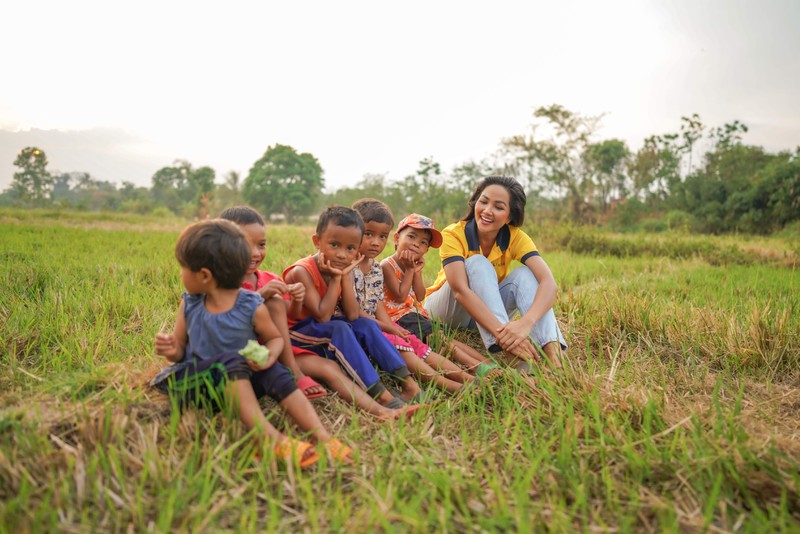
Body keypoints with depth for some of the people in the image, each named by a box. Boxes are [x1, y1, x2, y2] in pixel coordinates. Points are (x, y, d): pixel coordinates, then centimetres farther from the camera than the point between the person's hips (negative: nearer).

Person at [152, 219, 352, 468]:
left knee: (276, 373, -27)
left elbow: (275, 338, 5)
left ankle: (322, 437, -31)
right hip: (193, 381, 0)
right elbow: (181, 348, 9)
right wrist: (171, 350, -15)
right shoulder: (189, 305, 0)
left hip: (239, 380, 0)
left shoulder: (252, 307, -9)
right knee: (230, 361, -31)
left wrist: (269, 356, -17)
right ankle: (270, 438, -45)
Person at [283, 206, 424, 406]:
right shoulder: (302, 271, -23)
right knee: (338, 328, -31)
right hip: (296, 332, -7)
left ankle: (408, 383, -15)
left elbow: (351, 316, -11)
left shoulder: (339, 269, -2)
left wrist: (345, 277, -18)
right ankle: (380, 395, -35)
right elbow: (323, 317, -28)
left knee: (366, 324, -8)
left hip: (323, 330, 7)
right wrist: (336, 280, -24)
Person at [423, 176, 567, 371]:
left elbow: (549, 283, -31)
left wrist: (525, 323, -51)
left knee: (524, 274, -23)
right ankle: (508, 354, -43)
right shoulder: (453, 235, -24)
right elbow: (460, 290, -39)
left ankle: (551, 348, -39)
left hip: (487, 309, 3)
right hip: (447, 310, -3)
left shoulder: (515, 237, -16)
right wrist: (501, 332, -52)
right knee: (477, 263, -31)